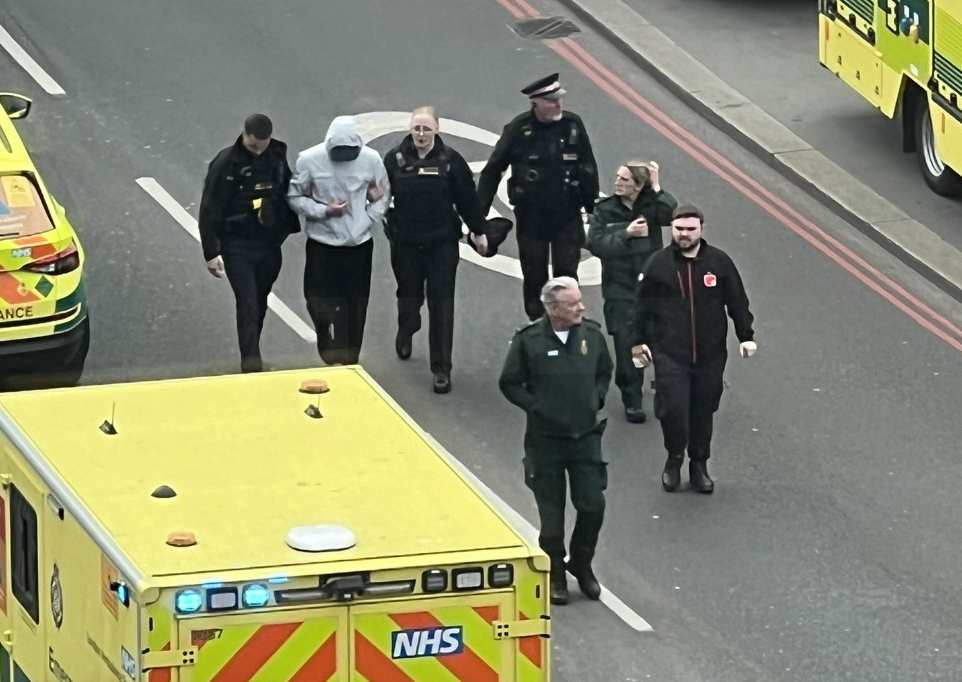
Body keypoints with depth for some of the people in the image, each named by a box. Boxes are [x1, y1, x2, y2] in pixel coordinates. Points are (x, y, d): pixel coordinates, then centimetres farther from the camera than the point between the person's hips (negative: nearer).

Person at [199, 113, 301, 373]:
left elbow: (289, 193, 13)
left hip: (270, 244, 4)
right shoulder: (226, 164, -13)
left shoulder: (277, 156, -1)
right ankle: (250, 357, -5)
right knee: (247, 301, -10)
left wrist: (290, 227, 7)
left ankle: (252, 352, 25)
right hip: (238, 245, -4)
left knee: (260, 301, 12)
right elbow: (209, 211, -11)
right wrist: (211, 252, -12)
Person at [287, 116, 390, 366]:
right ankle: (334, 360, 2)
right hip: (323, 243, -1)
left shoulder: (371, 159, -9)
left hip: (359, 244, 1)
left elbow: (384, 194, 5)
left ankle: (350, 363, 20)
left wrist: (367, 221, -8)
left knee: (354, 307, 8)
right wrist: (324, 211, -18)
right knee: (321, 305, -7)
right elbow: (295, 197, -5)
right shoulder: (309, 160, -13)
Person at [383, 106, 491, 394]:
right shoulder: (395, 159, -4)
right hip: (406, 243, 1)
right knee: (409, 295, 17)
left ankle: (442, 370, 4)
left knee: (441, 306, -2)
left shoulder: (451, 160, -6)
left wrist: (479, 231, 5)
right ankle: (405, 332, 53)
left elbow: (467, 198, 0)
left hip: (442, 244, -1)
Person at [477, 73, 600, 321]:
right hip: (530, 218, -1)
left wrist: (592, 207, 9)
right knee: (534, 278, 7)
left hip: (567, 217, 1)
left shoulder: (573, 125, -5)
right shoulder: (519, 129, -10)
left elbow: (589, 168, 6)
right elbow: (492, 170, -3)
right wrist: (479, 214, -4)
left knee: (566, 276, 0)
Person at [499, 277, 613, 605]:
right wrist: (535, 406, -12)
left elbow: (604, 372, 14)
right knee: (551, 513, 6)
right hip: (545, 439, -2)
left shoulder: (592, 334, -3)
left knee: (592, 505, 0)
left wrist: (595, 400, 1)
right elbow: (509, 383, -3)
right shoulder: (529, 340, -13)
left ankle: (582, 564, 24)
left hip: (585, 436, 3)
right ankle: (555, 575, 23)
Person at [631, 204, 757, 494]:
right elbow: (643, 305, 4)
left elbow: (738, 302, 5)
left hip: (710, 354, 1)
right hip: (670, 355, -1)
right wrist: (639, 340, 6)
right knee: (672, 409, -9)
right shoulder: (659, 264, -5)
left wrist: (746, 336, 2)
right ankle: (674, 459, 16)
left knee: (703, 412, 10)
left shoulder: (719, 262, -3)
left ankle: (699, 465, 27)